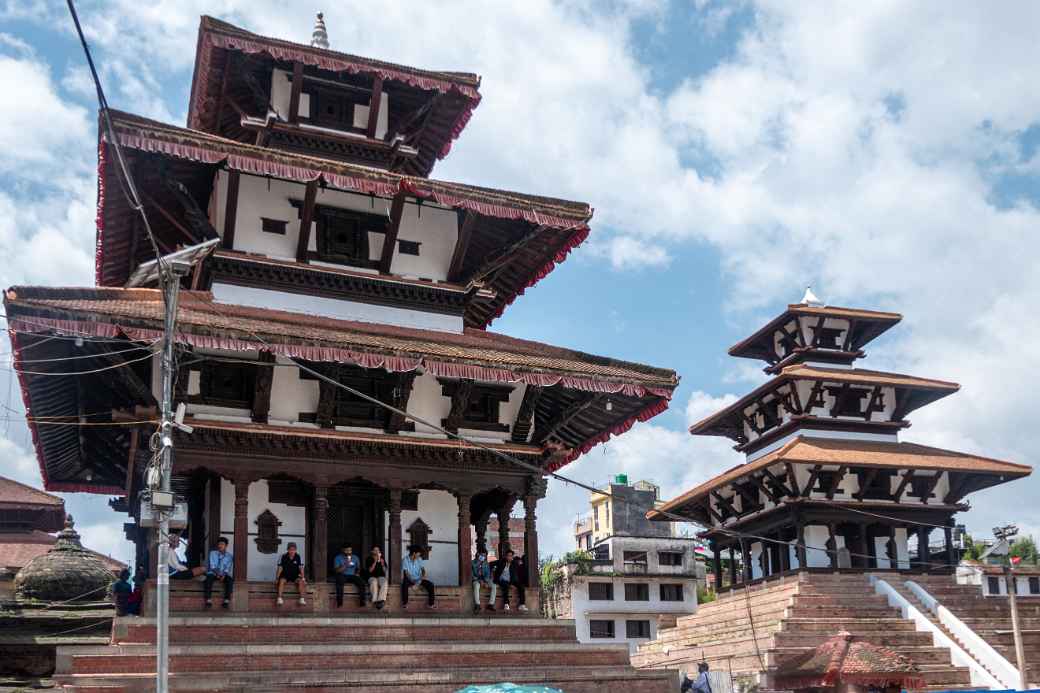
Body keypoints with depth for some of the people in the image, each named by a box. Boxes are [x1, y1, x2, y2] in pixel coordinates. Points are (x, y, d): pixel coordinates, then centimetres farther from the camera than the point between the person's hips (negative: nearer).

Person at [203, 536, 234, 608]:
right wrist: (217, 574, -21)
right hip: (213, 573, -1)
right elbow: (212, 565, -5)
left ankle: (227, 601, -33)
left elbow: (228, 568, -3)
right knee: (209, 578, -35)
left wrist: (223, 575, -22)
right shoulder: (213, 553, 7)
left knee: (230, 579, -31)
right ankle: (208, 600, -35)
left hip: (224, 575, 1)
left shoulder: (229, 556, 9)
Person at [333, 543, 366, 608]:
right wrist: (345, 565, -21)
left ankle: (362, 602, -23)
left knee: (361, 582, -27)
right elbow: (336, 570, -9)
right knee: (340, 581, -39)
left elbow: (358, 568, 23)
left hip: (352, 576, 3)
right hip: (342, 576, -3)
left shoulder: (355, 558, 12)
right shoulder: (338, 558, 0)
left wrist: (357, 573, 2)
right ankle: (339, 602, -36)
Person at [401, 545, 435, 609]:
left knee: (430, 585, -18)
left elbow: (423, 568, 2)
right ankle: (404, 603, -24)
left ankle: (431, 603, -11)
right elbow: (406, 573, -18)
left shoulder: (419, 559, 4)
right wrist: (413, 581, -32)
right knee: (404, 585, -37)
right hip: (409, 580, -4)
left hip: (418, 579, 4)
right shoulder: (405, 560, -12)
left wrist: (424, 575, -21)